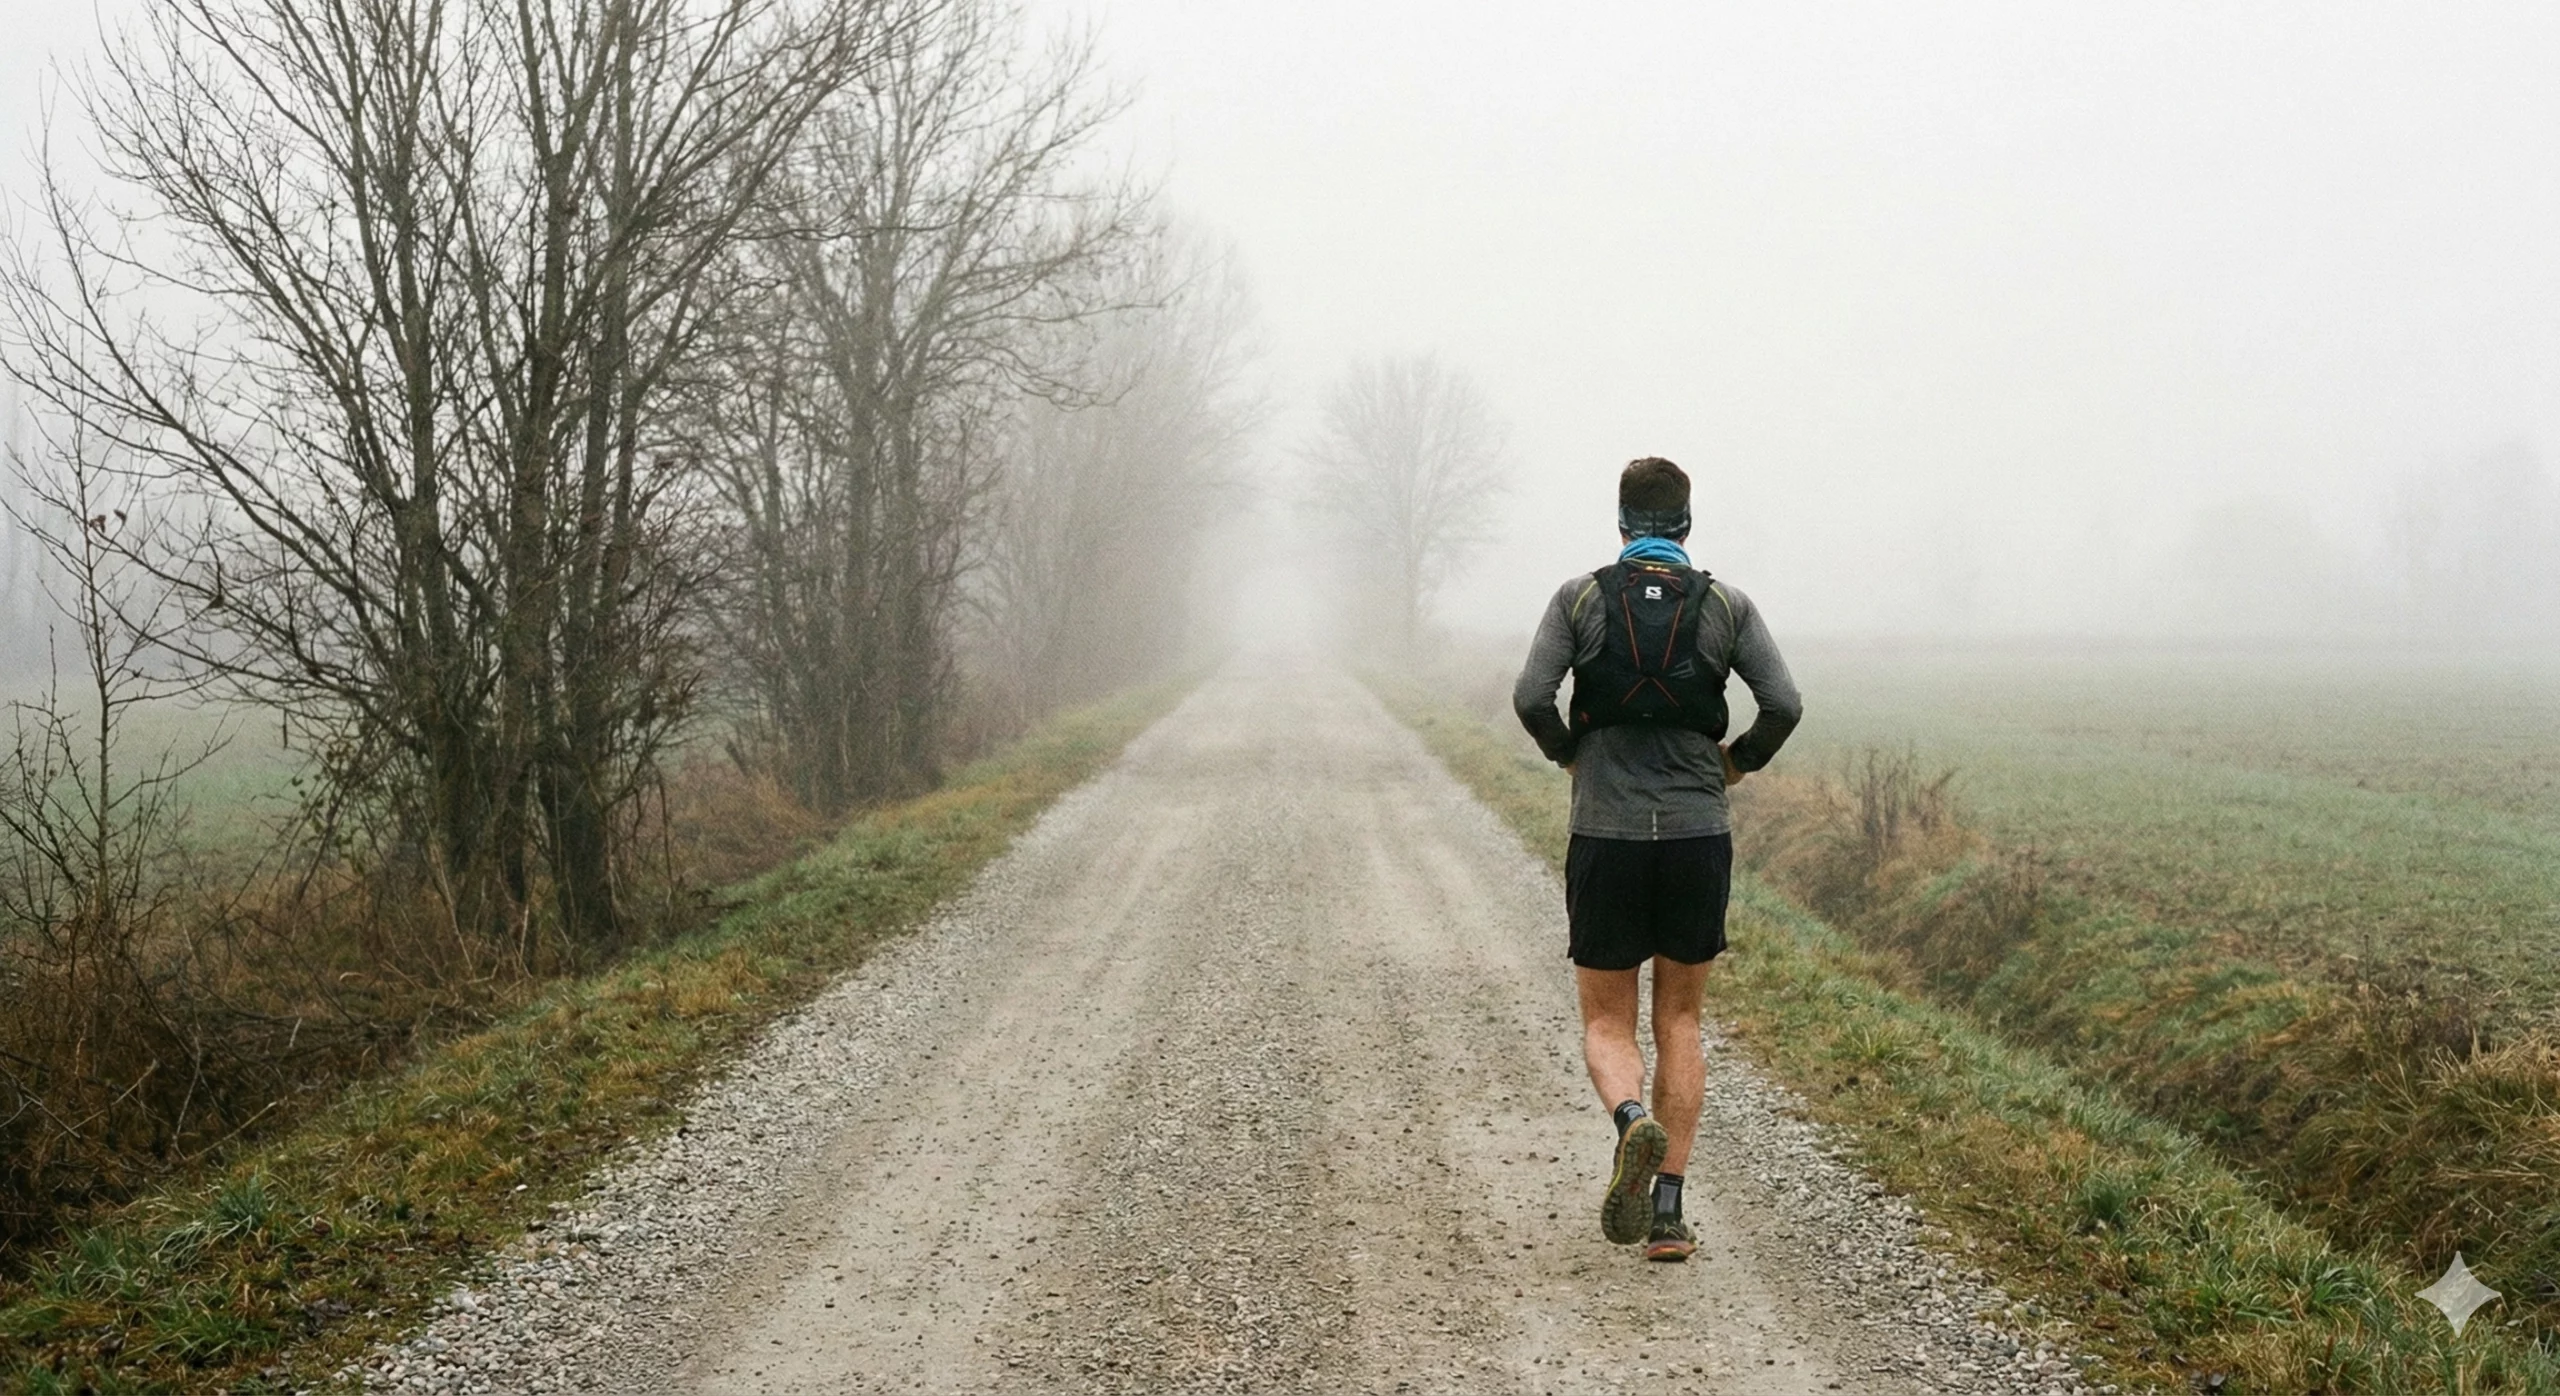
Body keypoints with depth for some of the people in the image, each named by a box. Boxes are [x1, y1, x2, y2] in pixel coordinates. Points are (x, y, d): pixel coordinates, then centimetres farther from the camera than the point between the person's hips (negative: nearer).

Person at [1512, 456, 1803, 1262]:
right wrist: (1738, 763, 12)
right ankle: (1669, 1213, 8)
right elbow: (1784, 705, -7)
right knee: (1679, 1024, 14)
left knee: (1607, 1024, 10)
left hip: (1606, 839, -1)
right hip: (1697, 836, 1)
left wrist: (1570, 755, 10)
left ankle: (1633, 1123, -23)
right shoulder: (1727, 606, 3)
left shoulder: (1580, 598, 1)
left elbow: (1530, 697, -10)